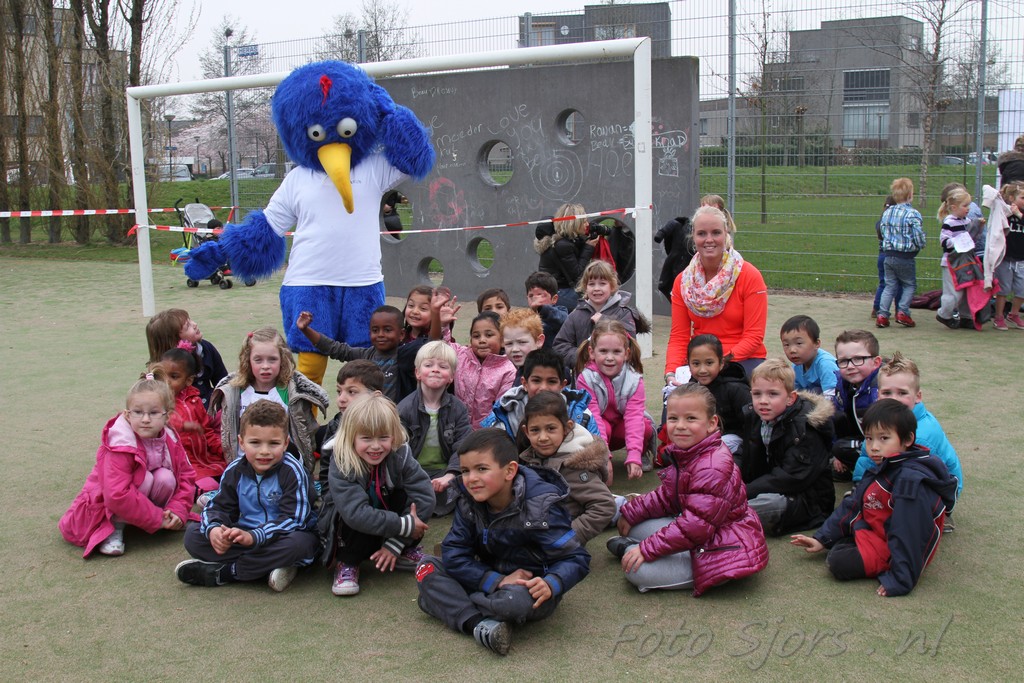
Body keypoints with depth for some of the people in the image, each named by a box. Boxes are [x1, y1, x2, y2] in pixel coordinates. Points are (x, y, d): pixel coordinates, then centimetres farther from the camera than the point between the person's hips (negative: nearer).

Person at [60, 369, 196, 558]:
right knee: (144, 479, -31)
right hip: (106, 506, -5)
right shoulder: (120, 445, -30)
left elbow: (187, 475, -3)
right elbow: (117, 496, -36)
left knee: (166, 477, -23)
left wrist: (178, 511, -19)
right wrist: (157, 518, -31)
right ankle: (114, 527, -16)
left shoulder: (169, 439, -12)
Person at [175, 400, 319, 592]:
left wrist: (253, 536, -37)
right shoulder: (234, 471, -2)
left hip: (281, 536, -4)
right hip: (243, 535, 5)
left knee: (297, 543, -39)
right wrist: (213, 529, -27)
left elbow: (293, 518, -24)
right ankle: (268, 567, -23)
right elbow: (218, 507, -2)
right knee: (193, 534, -11)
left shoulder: (292, 472, -18)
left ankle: (221, 573, -23)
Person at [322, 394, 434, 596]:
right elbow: (355, 513, -37)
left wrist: (395, 544, -27)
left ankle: (405, 552, -1)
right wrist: (405, 526, -37)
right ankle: (347, 564, -10)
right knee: (354, 518, -34)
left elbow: (425, 497, -24)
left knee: (408, 498, -24)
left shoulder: (401, 456, -19)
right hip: (349, 531, -3)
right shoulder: (341, 466, -26)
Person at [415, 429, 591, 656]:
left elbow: (576, 558, -18)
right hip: (491, 581, 5)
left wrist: (551, 584, -38)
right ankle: (479, 624, -28)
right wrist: (497, 581, -25)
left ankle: (442, 600, -12)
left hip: (531, 587, -5)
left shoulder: (539, 507, -20)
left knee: (515, 600, -39)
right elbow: (453, 555, -11)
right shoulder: (468, 504, -6)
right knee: (427, 567, -10)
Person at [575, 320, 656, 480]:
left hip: (622, 425, 2)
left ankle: (642, 454, 3)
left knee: (645, 428, -30)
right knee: (603, 428, -37)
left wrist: (634, 456, -39)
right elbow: (592, 415, -29)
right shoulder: (585, 378, -23)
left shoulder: (634, 379, -19)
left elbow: (634, 416, -28)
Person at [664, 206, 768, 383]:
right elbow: (678, 337, 2)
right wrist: (671, 372, -15)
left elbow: (754, 337, -9)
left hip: (744, 360, -2)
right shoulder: (683, 281, 5)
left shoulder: (750, 276, -6)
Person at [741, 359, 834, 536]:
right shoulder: (755, 418, 4)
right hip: (769, 490, 8)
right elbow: (749, 470, 6)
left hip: (808, 500, -8)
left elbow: (791, 479, -25)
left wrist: (744, 493, -27)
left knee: (771, 503, -37)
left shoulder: (805, 427, -18)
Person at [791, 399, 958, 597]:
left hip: (893, 550, -10)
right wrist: (822, 539, 9)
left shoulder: (911, 480, -28)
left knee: (838, 561, -23)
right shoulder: (882, 471, 4)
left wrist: (900, 580, -30)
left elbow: (909, 534, -31)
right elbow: (852, 506, 9)